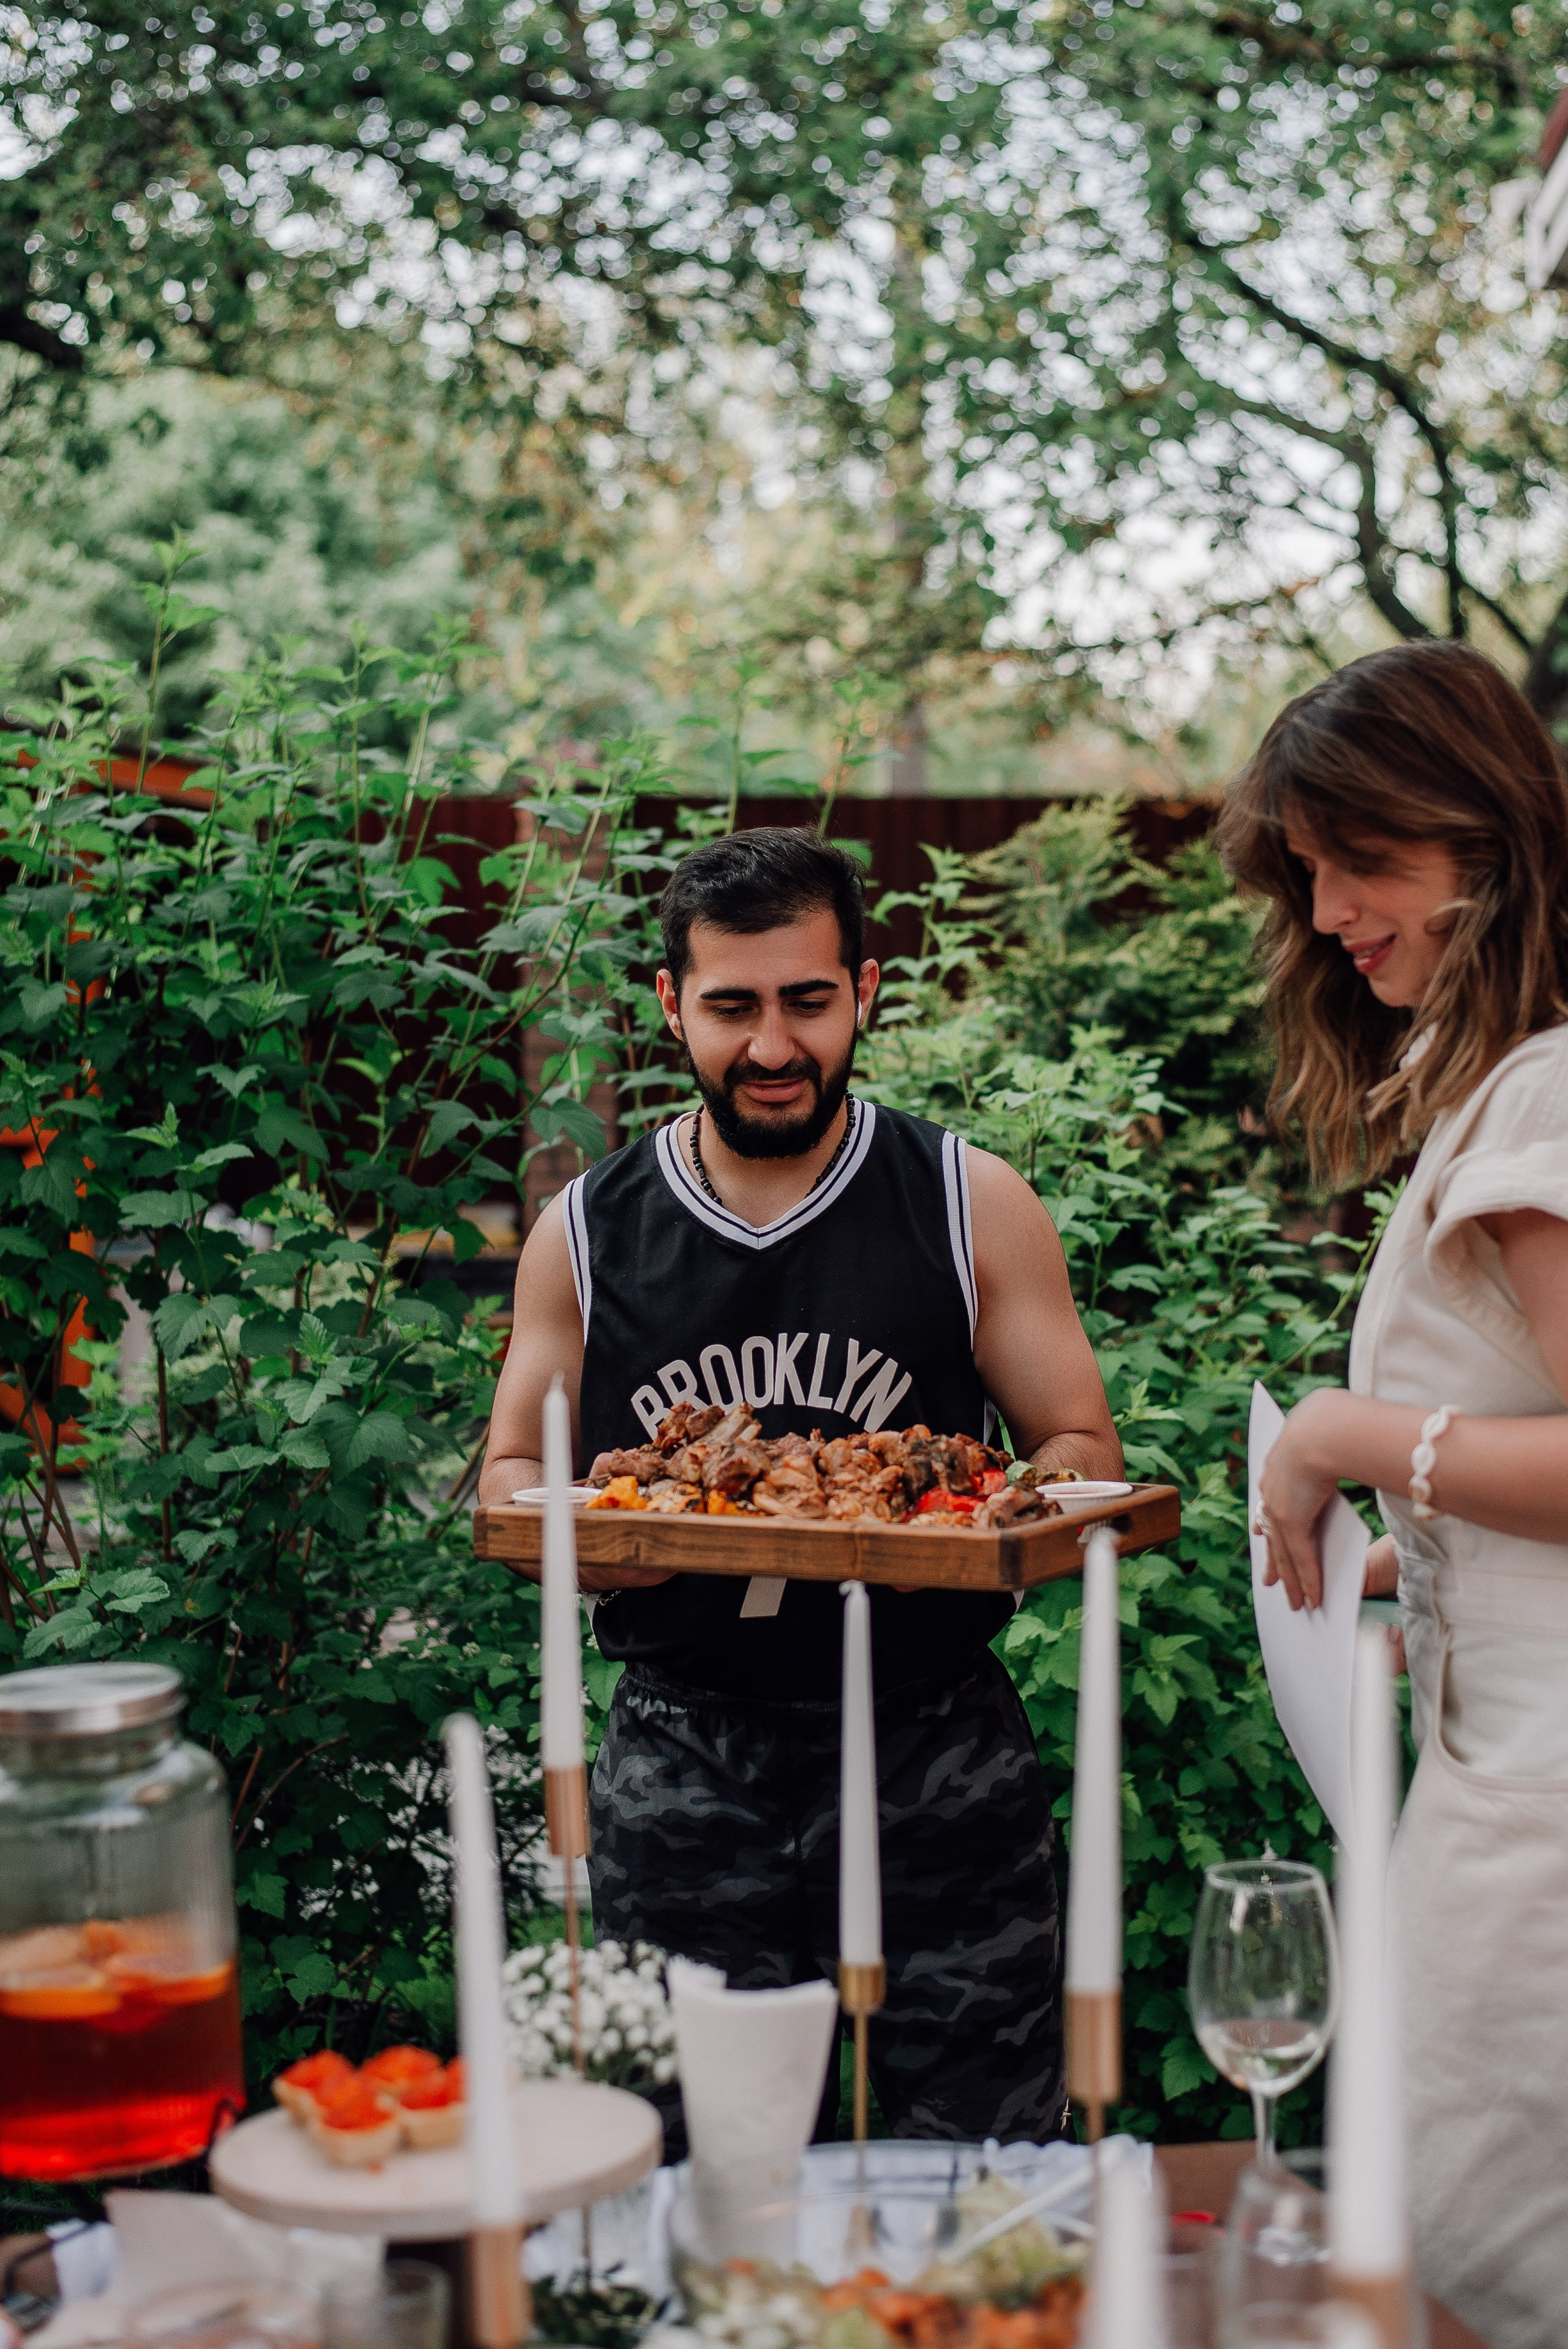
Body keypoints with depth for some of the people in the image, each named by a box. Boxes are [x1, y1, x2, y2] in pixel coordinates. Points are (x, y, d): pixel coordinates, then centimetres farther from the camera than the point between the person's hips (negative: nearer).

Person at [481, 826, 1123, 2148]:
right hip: (683, 1775, 1)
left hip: (934, 1756, -1)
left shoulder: (974, 1206, 3)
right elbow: (508, 1480, 14)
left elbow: (1087, 1460, 5)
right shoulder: (586, 1235, 7)